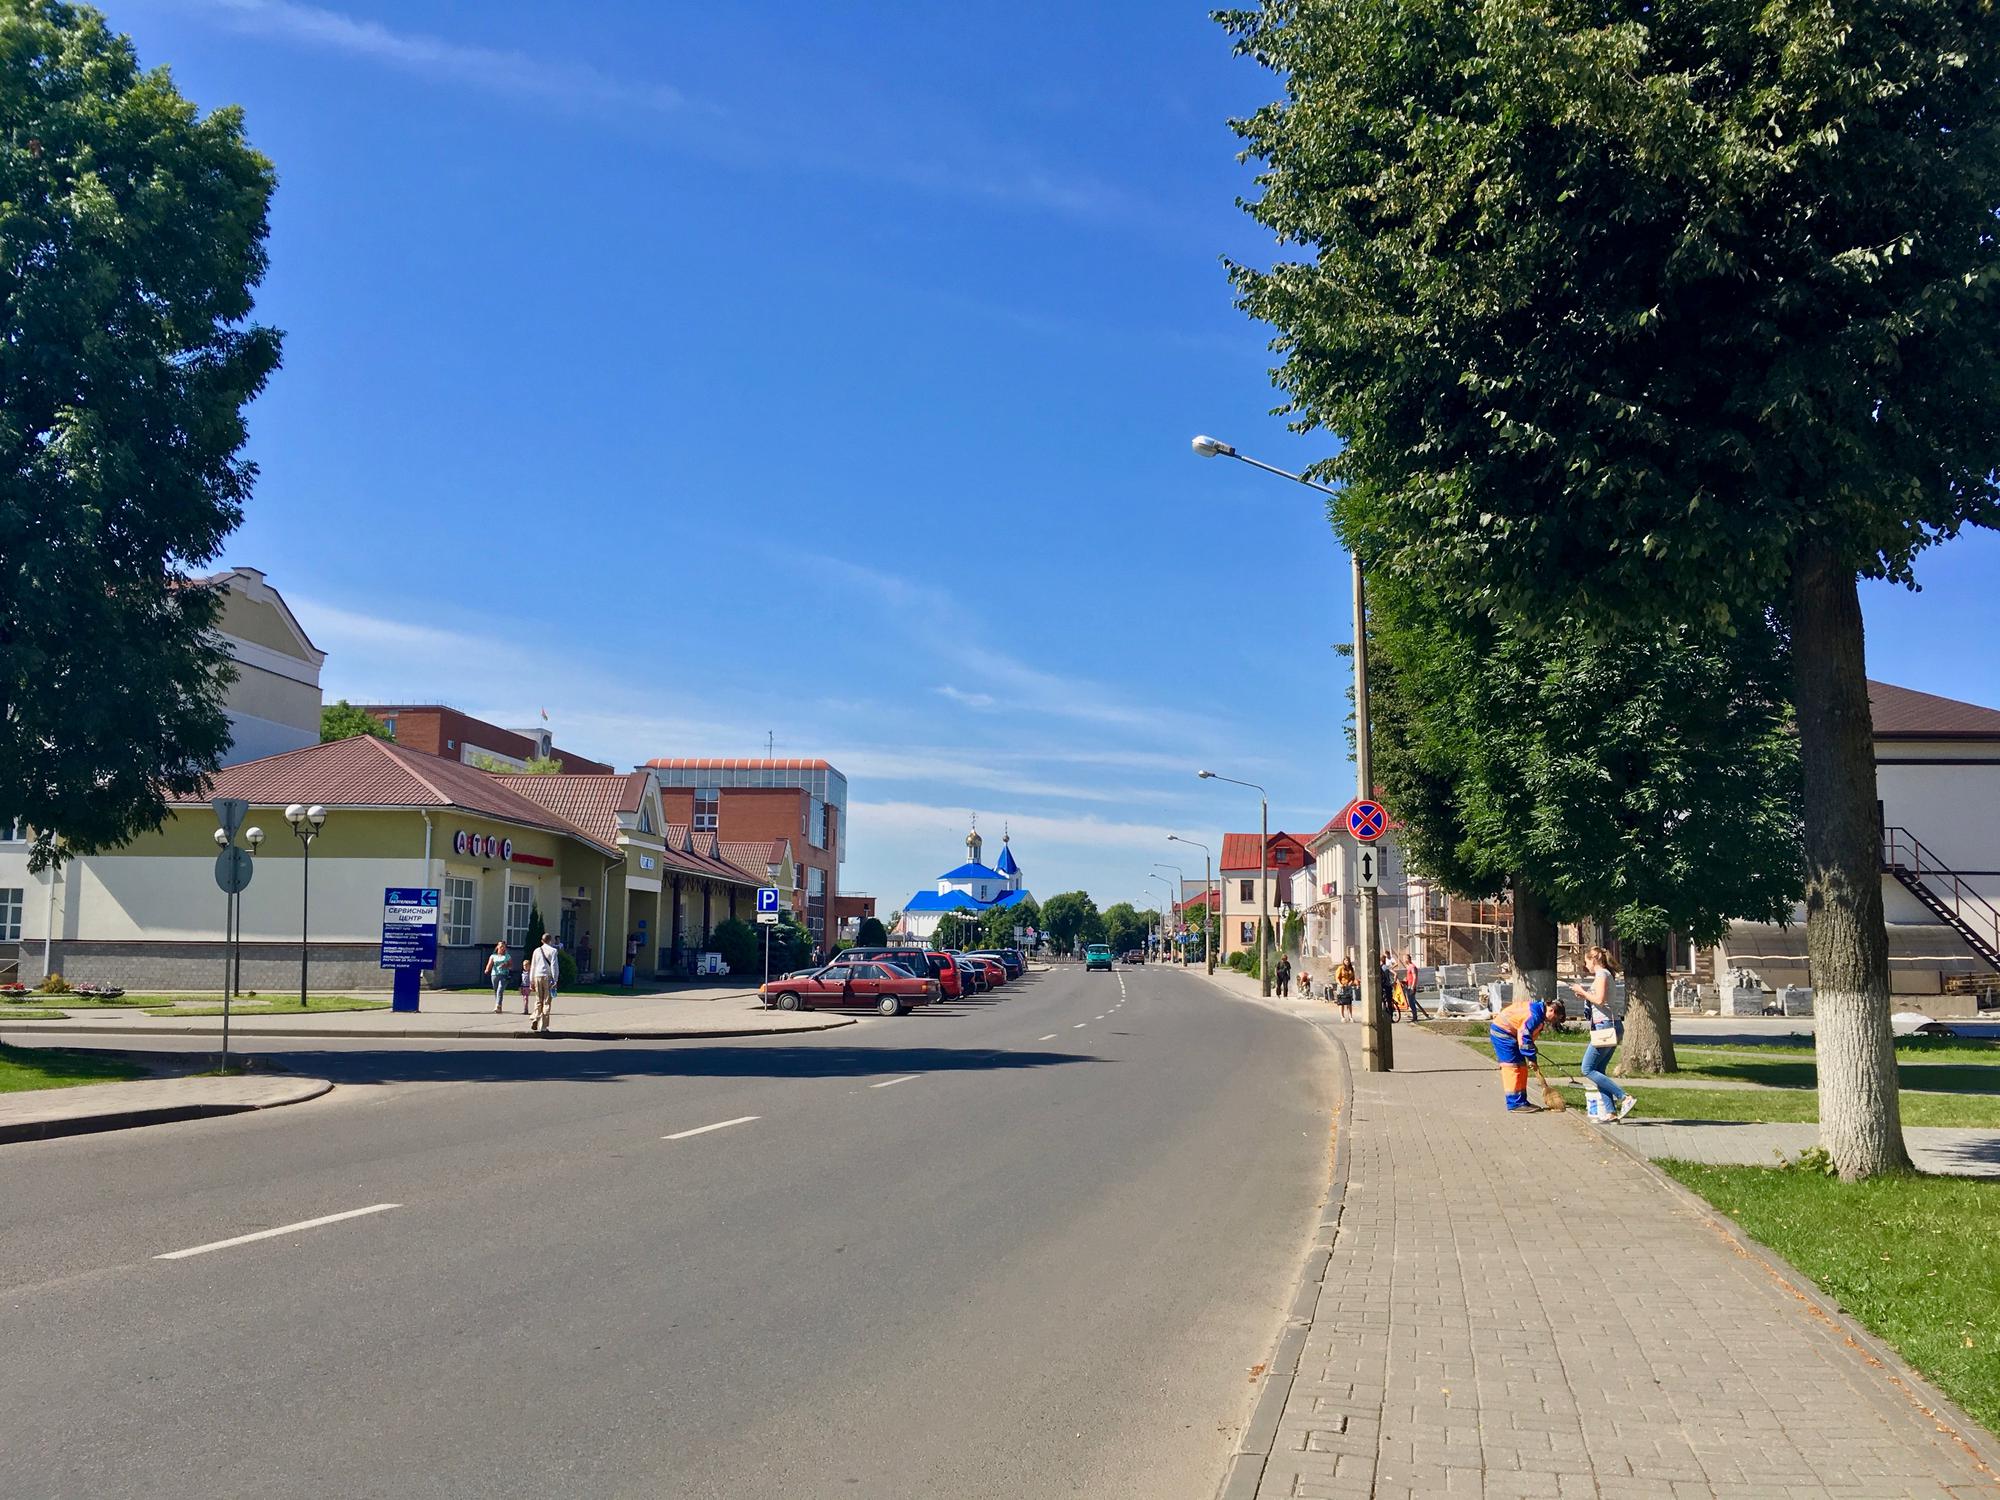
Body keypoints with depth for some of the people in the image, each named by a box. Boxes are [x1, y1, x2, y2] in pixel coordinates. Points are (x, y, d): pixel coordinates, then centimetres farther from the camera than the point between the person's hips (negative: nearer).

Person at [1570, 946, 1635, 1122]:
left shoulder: (1602, 974, -7)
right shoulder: (1606, 975, 21)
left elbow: (1599, 1000, -19)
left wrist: (1583, 992, -6)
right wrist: (1584, 996, 14)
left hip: (1605, 1027, -10)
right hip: (1610, 1028, 10)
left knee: (1588, 1069, -9)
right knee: (1598, 1071, 8)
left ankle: (1625, 1098, -14)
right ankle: (1610, 1111, 3)